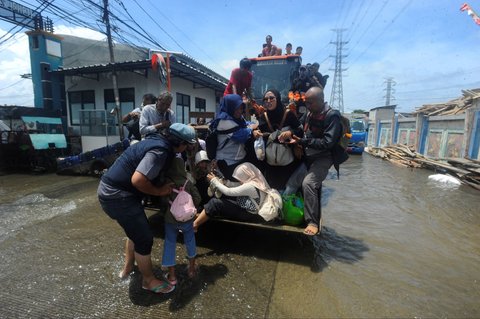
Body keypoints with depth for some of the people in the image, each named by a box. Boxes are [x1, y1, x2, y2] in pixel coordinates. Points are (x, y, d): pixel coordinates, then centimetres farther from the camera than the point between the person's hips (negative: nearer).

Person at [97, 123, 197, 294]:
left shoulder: (159, 142, 7)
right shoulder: (160, 151, -23)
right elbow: (137, 180, -32)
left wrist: (164, 186, 9)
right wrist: (159, 191, -17)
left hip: (110, 188, 10)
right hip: (117, 195, -10)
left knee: (135, 230, 26)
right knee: (144, 238, 3)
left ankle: (128, 268, 45)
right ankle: (149, 280, 23)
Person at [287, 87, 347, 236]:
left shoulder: (332, 116, -16)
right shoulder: (309, 114, 5)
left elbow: (328, 142, -24)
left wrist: (303, 141, -25)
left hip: (323, 158, -8)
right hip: (308, 157, 8)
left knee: (308, 183, -26)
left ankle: (313, 222, -15)